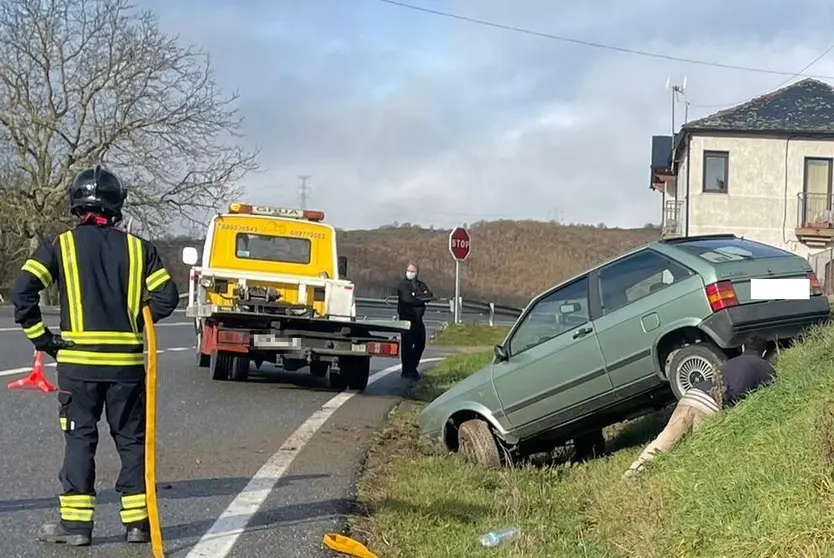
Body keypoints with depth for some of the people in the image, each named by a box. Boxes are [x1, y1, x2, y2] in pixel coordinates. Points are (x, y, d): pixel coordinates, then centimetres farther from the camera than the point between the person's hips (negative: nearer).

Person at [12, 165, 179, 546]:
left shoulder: (61, 246, 1)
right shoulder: (136, 247, 5)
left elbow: (23, 290, -8)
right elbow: (166, 296, 0)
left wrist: (40, 336, 2)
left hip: (78, 360, -1)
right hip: (127, 361, 1)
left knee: (79, 438, 5)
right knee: (131, 439, 10)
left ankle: (76, 522, 4)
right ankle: (138, 520, 13)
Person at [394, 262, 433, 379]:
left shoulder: (421, 285, 17)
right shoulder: (402, 284, -1)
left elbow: (430, 295, -1)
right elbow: (407, 298, -16)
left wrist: (416, 296, -15)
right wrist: (421, 298, -5)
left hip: (418, 319, 6)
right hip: (406, 318, -6)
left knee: (420, 344, 10)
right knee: (407, 344, -8)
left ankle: (412, 368, 24)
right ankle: (406, 370, -3)